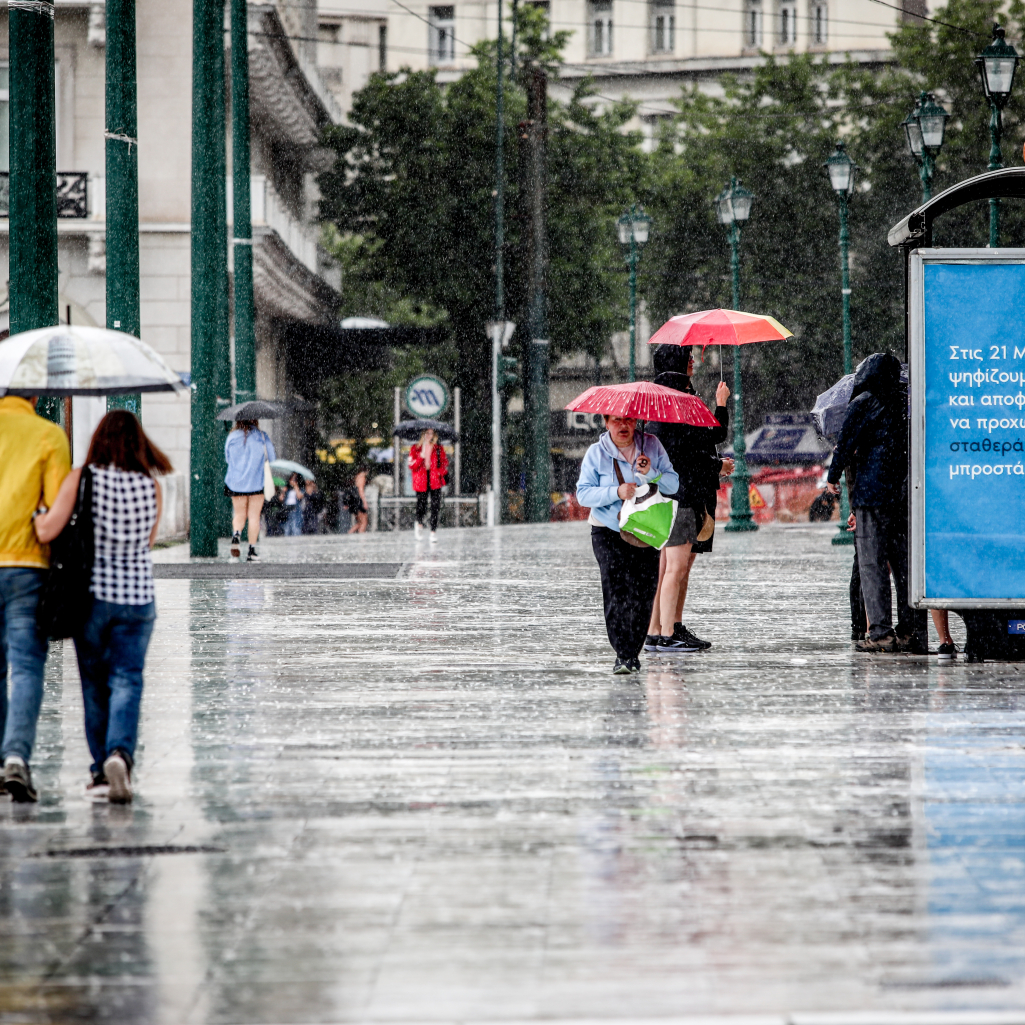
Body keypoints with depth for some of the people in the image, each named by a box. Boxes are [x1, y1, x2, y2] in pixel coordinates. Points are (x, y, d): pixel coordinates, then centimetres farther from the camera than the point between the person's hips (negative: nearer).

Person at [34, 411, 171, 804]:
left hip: (90, 594, -1)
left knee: (94, 683, 13)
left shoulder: (81, 479, -10)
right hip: (137, 596, 1)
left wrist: (37, 513, 5)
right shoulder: (151, 488, -3)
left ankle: (102, 769, 18)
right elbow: (148, 542, 9)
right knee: (126, 682, 2)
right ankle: (120, 753, -22)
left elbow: (47, 531, -15)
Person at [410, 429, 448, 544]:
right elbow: (412, 466, -3)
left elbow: (445, 463, 13)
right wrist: (421, 456, -16)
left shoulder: (439, 449, 8)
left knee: (435, 506, -8)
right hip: (421, 482, -1)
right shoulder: (415, 449, 5)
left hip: (435, 482, 1)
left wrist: (440, 473, -5)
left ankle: (433, 532, 1)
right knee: (421, 507, -1)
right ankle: (419, 523, 32)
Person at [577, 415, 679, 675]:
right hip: (609, 533, -2)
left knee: (642, 594, -6)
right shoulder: (597, 453, 1)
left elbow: (673, 485, 3)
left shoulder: (652, 446, 5)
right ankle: (622, 654, -16)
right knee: (616, 592, -15)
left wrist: (650, 474, -16)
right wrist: (616, 492, -18)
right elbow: (583, 494, -4)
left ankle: (633, 652, 6)